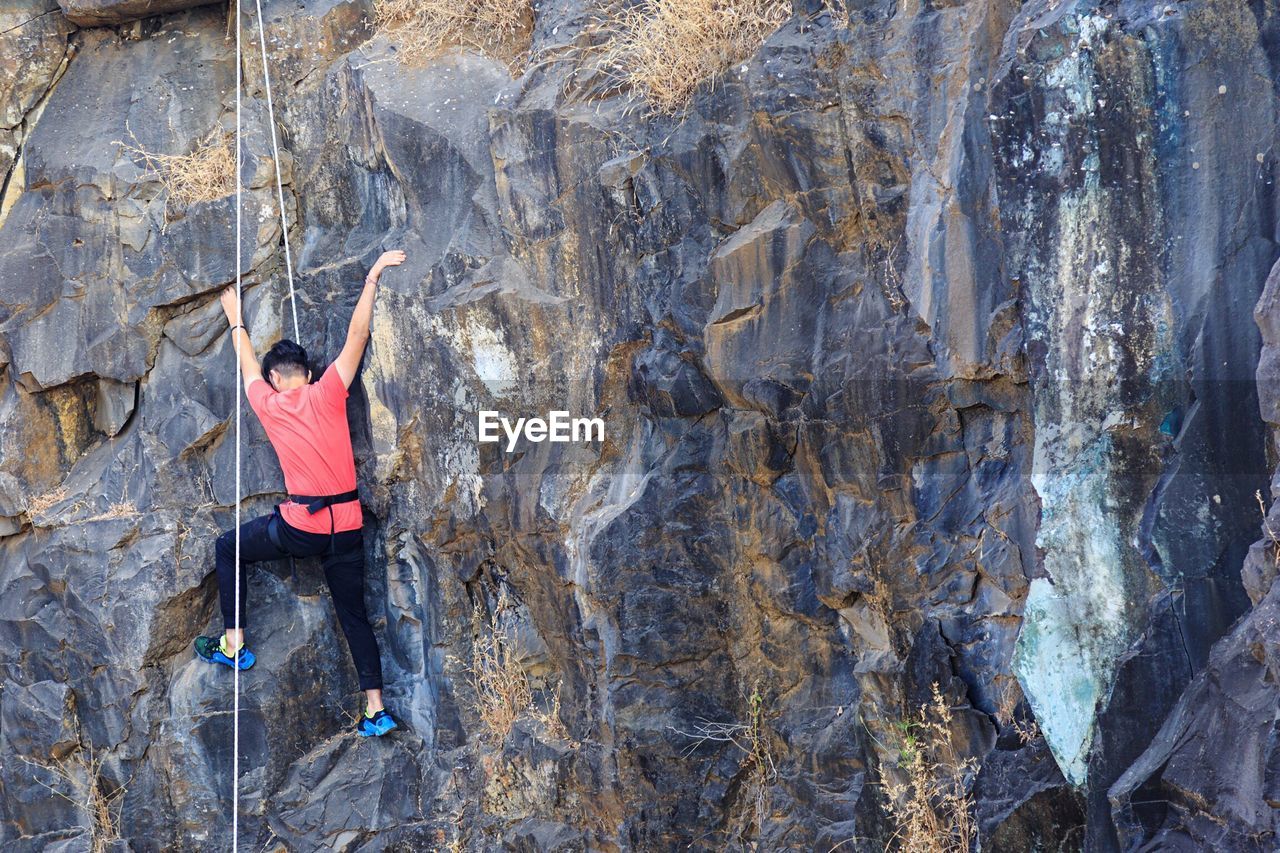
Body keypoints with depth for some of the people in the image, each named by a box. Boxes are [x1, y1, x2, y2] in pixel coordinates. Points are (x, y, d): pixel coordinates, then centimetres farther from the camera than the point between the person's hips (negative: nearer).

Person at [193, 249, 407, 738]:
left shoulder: (267, 404, 1)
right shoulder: (327, 394, -1)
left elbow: (248, 362, 20)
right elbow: (356, 337, 3)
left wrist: (236, 319, 37)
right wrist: (372, 279, 9)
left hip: (299, 526, -2)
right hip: (347, 528, 2)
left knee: (228, 549, 23)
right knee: (353, 614, 12)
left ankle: (233, 644, 21)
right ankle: (375, 707, 8)